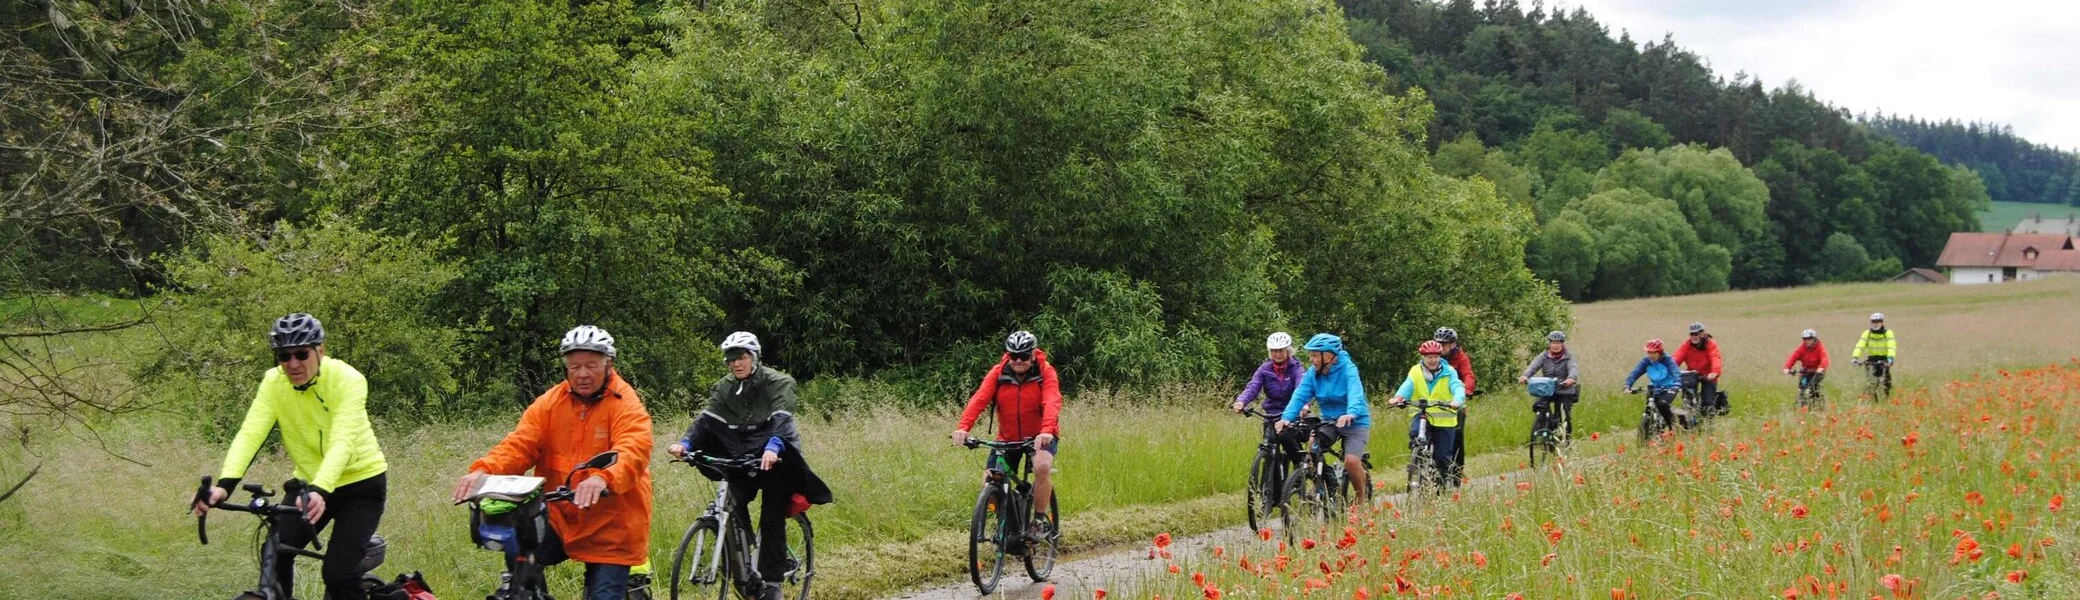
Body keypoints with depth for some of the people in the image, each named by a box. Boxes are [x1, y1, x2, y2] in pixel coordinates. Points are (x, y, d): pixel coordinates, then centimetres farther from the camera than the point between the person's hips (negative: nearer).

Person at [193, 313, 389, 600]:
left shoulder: (347, 380, -24)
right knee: (275, 554, -18)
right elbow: (250, 433, -25)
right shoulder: (273, 382, -13)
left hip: (360, 482, -4)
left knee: (338, 574, -17)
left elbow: (342, 442, -37)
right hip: (309, 481, 4)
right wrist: (225, 484, -41)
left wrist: (320, 491, -54)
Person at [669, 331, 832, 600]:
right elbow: (706, 419, -11)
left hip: (775, 458, -4)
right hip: (742, 456, 4)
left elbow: (782, 418, -29)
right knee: (734, 507, -15)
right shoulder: (724, 387, 2)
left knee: (772, 518, -11)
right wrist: (685, 443, -31)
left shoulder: (777, 383, -13)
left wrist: (772, 448, -49)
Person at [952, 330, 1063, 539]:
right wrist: (963, 428, -39)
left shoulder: (1045, 372, -15)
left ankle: (1040, 521, -14)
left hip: (1040, 436, -3)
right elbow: (979, 399, -23)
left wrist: (1046, 431, -50)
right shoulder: (999, 373, -10)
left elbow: (1052, 402, -31)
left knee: (1042, 467, -32)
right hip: (1008, 437, 3)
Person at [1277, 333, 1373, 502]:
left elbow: (1355, 393, -36)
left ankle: (1362, 499, 5)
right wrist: (1287, 417, -33)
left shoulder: (1348, 369, -19)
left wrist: (1351, 414, -56)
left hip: (1355, 422, -5)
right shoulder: (1313, 373, -5)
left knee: (1351, 461, -21)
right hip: (1329, 421, 5)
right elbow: (1300, 396, -15)